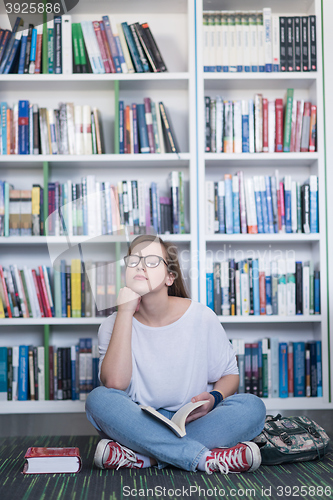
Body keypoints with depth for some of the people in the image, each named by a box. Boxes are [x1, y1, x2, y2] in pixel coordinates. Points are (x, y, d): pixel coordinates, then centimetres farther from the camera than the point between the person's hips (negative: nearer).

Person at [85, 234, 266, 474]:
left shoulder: (201, 317, -1)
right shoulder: (114, 324, -1)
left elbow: (230, 374, 8)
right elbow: (114, 384, -18)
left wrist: (214, 398, -16)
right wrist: (125, 312, -17)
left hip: (194, 423, 1)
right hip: (138, 423, 0)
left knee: (252, 406, -25)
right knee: (98, 399, -29)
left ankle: (142, 457, -29)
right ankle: (207, 458, -31)